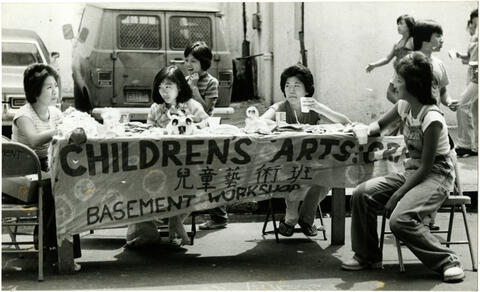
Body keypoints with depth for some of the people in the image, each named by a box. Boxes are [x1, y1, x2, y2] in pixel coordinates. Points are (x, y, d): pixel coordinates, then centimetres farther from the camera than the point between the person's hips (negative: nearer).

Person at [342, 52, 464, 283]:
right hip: (411, 172, 8)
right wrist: (366, 131, -3)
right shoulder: (404, 106, 2)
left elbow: (426, 167, -20)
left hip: (436, 176, -8)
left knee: (400, 219, -31)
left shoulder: (432, 119, -22)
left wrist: (398, 194, -20)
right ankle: (368, 256, 5)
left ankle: (447, 261, -12)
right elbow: (379, 125, 22)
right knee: (361, 194, -10)